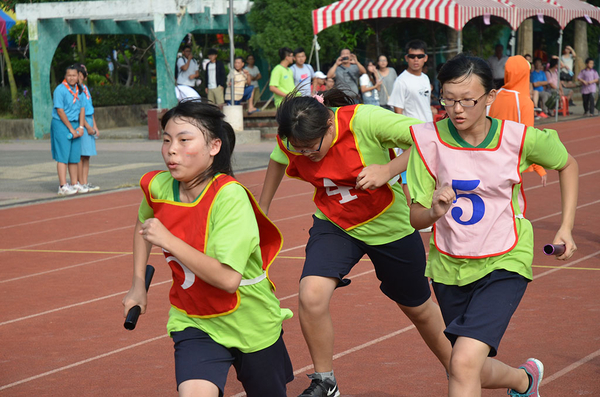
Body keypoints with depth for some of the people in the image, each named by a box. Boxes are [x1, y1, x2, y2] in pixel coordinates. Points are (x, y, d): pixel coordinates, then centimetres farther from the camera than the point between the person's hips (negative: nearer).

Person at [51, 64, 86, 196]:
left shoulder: (79, 90, 10)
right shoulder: (60, 90, -11)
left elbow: (82, 108, 12)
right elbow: (60, 111, -14)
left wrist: (80, 127, -1)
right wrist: (71, 129, -12)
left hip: (75, 124, 6)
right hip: (61, 125, -6)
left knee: (75, 155, 8)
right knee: (63, 156, -8)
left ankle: (74, 184, 15)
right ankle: (63, 186, -9)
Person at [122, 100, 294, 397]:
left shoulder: (230, 197, -25)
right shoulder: (158, 187, -8)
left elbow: (228, 278, -33)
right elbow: (143, 224, 17)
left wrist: (169, 241, -32)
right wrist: (138, 285, 12)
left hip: (250, 324, -3)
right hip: (193, 323, 3)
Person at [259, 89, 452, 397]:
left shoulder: (365, 120, -31)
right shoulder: (292, 140, -17)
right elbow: (277, 162, 8)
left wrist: (389, 170, -40)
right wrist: (262, 210, 16)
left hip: (389, 225, -2)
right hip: (333, 224, 2)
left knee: (418, 309, 15)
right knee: (311, 295, -23)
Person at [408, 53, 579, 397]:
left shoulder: (519, 138, -12)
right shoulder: (429, 139, -11)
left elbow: (567, 164, 9)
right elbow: (415, 218, -9)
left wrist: (566, 228, 1)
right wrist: (434, 211, -32)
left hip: (504, 264, -3)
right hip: (449, 266, 3)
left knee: (464, 363, -23)